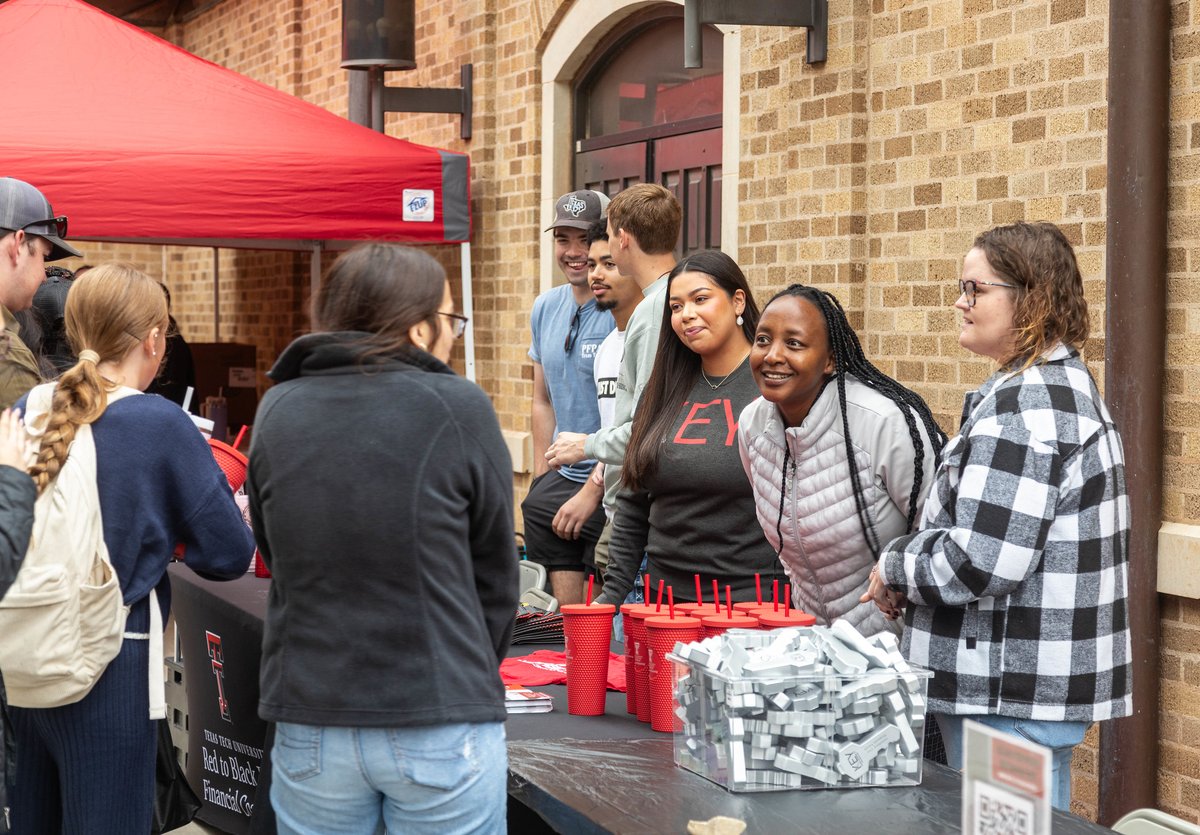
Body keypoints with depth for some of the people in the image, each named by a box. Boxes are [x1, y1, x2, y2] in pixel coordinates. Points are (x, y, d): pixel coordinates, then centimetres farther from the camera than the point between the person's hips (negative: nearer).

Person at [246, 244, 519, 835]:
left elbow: (278, 557, 8)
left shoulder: (276, 412, 1)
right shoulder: (457, 409, -8)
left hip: (309, 721, 3)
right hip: (440, 728, -3)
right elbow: (494, 574, -1)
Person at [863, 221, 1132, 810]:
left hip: (1012, 700, -11)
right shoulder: (1066, 383, 15)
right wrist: (909, 567, 10)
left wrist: (895, 569, -8)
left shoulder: (1023, 404, -20)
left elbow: (980, 560, -26)